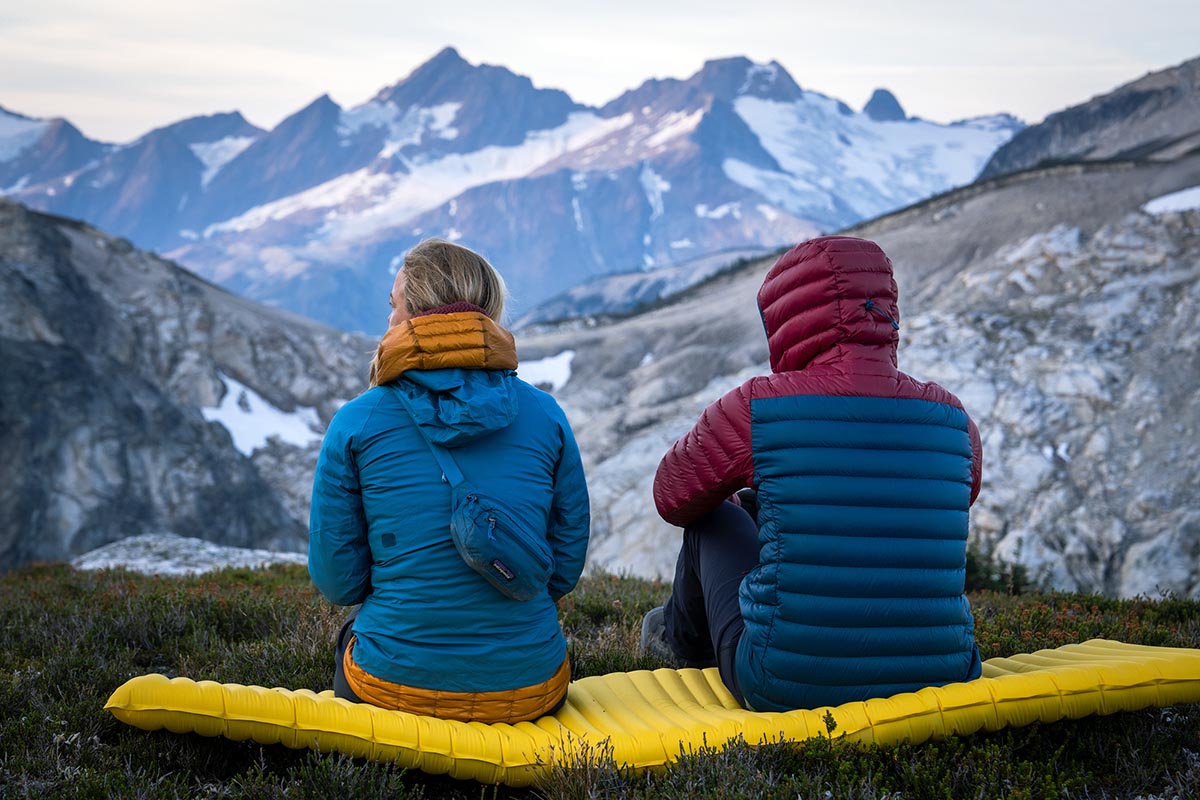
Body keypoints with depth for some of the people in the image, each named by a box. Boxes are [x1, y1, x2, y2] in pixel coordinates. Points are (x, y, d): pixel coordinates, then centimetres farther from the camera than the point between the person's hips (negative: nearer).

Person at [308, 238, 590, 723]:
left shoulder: (356, 423, -8)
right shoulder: (544, 414, -2)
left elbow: (337, 581, -3)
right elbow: (567, 564, 3)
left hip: (397, 685, -2)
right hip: (530, 691, 2)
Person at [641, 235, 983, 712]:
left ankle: (684, 641, 50)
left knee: (714, 519, 21)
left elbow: (673, 500, 6)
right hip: (935, 682, 4)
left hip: (786, 687, -4)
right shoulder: (952, 418, -1)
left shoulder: (758, 407, -12)